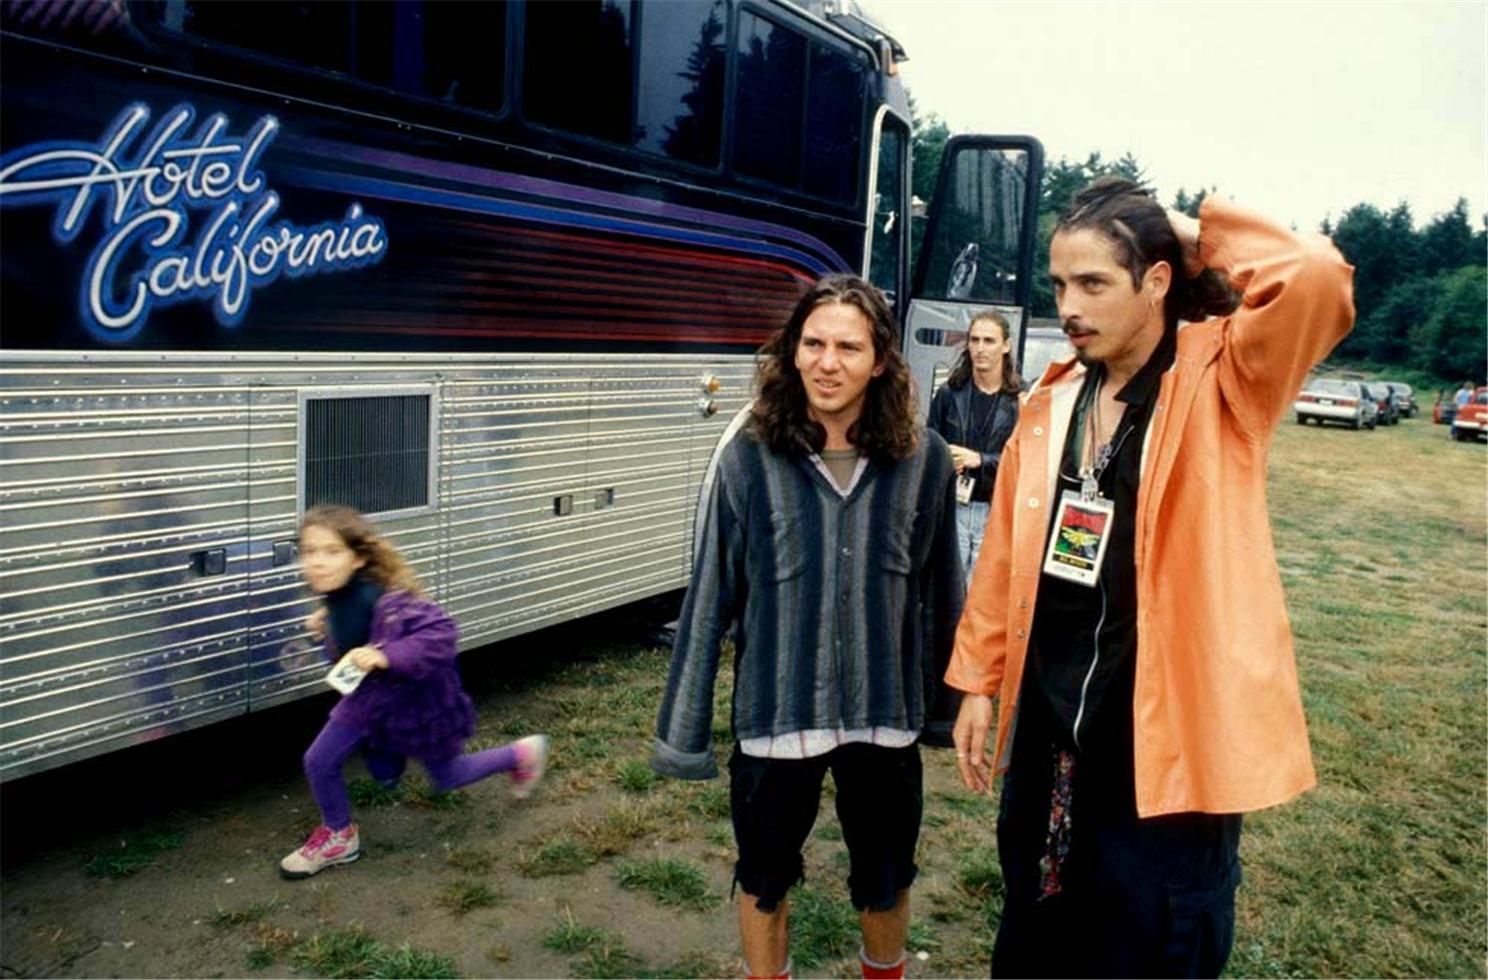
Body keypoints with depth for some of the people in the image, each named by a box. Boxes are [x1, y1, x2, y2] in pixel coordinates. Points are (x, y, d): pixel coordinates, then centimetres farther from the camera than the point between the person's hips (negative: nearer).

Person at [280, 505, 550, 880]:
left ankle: (523, 754, 41)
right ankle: (339, 838, 32)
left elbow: (441, 632, -41)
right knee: (318, 761, 2)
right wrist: (329, 625, -8)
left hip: (417, 699, -6)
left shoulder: (384, 600, -38)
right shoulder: (337, 598, -12)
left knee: (447, 779, 17)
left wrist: (385, 656, -49)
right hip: (369, 695, 6)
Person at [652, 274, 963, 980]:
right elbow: (710, 598, -7)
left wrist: (945, 706, 9)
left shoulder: (922, 459, -6)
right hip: (775, 713, -1)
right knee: (764, 879, 18)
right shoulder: (750, 457, -10)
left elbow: (940, 593, 2)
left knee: (885, 880, 22)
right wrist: (683, 728, -5)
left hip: (885, 714, 2)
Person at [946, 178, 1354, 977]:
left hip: (1166, 728, -5)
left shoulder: (1221, 378, -9)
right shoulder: (1051, 403, 5)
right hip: (1048, 721, 5)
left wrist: (1201, 233, -13)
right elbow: (1005, 557, 8)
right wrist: (979, 680, 10)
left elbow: (1317, 279, -29)